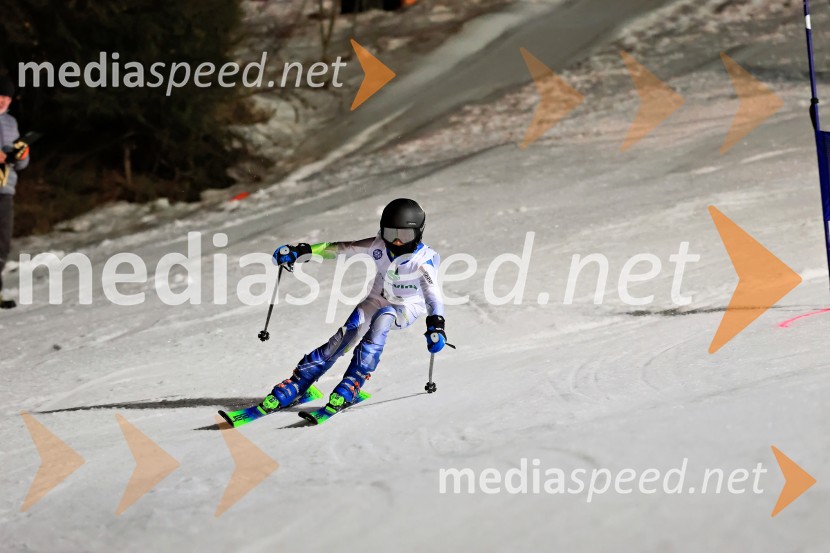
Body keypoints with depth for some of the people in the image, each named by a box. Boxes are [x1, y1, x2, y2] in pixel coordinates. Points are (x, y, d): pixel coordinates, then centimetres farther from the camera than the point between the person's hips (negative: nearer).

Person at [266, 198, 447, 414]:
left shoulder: (423, 259, -26)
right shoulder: (379, 246, -15)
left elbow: (432, 291, -39)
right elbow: (341, 249, -10)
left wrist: (435, 323, -58)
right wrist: (301, 252, -17)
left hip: (407, 309, -3)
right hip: (378, 299, 3)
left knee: (382, 317, -36)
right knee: (343, 337, -19)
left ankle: (350, 387, -36)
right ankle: (293, 387, -17)